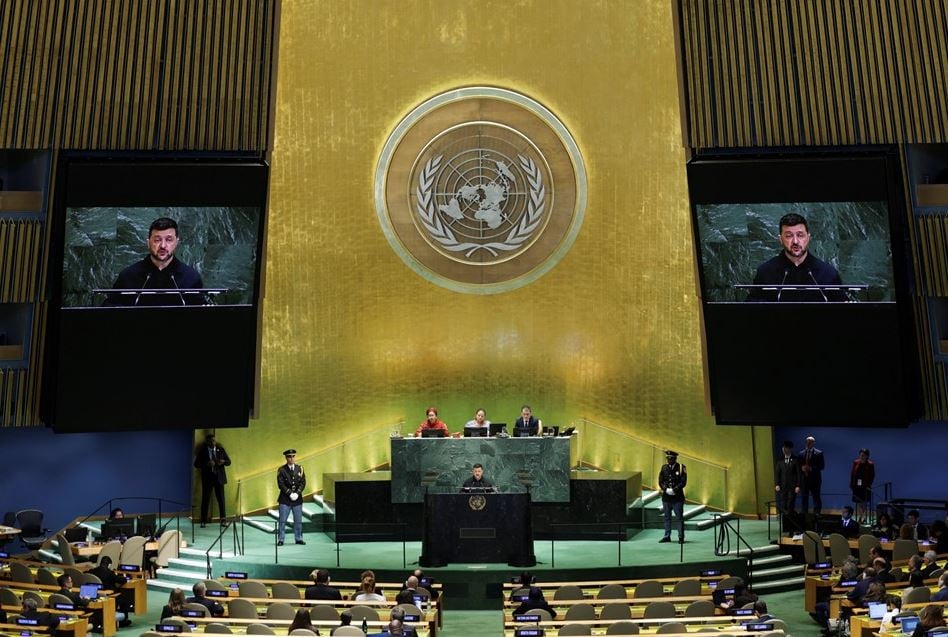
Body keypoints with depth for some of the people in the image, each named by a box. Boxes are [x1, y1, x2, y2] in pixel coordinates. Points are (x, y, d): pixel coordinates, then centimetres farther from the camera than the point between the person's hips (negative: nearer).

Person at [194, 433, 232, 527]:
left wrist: (223, 461, -14)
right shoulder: (202, 451, 1)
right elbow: (196, 464, -3)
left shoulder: (220, 449, 7)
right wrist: (207, 464, -20)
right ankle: (203, 521, 7)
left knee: (221, 499, 1)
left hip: (219, 477, 1)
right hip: (207, 478, -1)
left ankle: (223, 519, 9)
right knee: (205, 499, 0)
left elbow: (228, 462, 9)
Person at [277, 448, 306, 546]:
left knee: (298, 520, 7)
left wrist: (297, 493, -11)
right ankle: (280, 539, 5)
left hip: (297, 498, 3)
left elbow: (303, 483, 3)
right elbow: (281, 484, -8)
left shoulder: (299, 469, 7)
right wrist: (290, 493, -16)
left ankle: (298, 539, 15)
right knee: (282, 520, -1)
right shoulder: (281, 470, -2)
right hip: (285, 499, -3)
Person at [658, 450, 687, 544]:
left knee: (679, 518, 1)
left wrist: (674, 490, -17)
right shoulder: (664, 468, 7)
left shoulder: (681, 468, -3)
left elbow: (683, 482, -8)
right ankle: (667, 536, 18)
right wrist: (666, 490, -13)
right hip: (666, 497, 4)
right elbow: (660, 481, 4)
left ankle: (681, 537, 8)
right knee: (667, 517, 10)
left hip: (677, 497, -3)